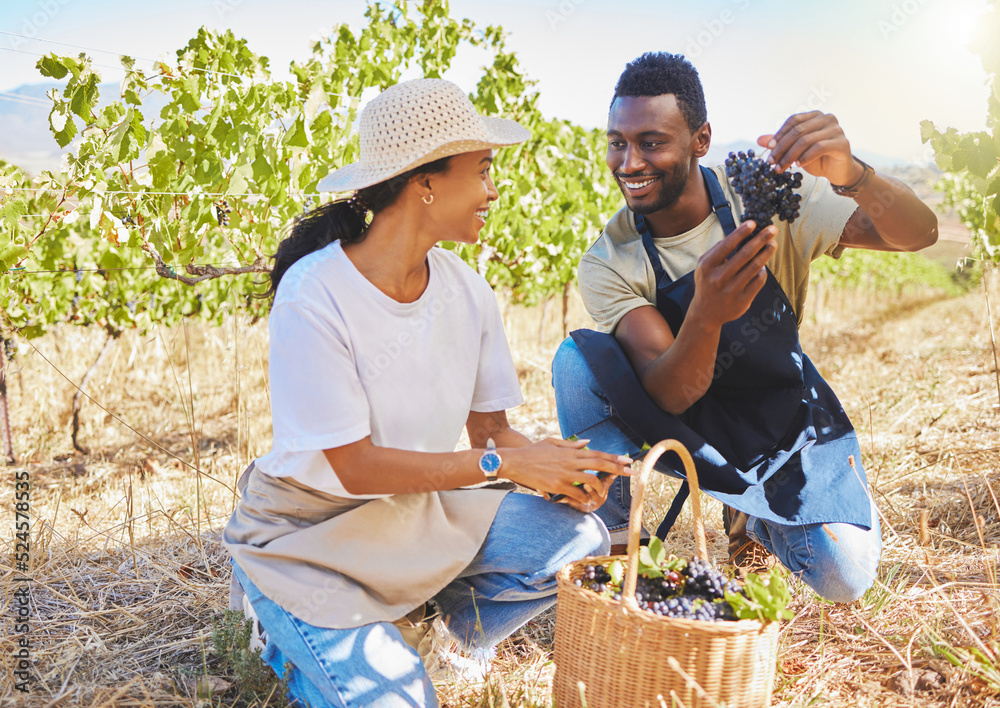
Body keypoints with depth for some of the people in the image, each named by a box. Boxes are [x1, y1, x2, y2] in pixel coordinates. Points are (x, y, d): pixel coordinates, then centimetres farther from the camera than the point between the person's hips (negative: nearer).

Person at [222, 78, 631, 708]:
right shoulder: (313, 297, -25)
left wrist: (555, 465, -23)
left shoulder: (466, 289, -6)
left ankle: (436, 614, 10)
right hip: (311, 531, -5)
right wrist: (504, 463, -28)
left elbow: (491, 425, -1)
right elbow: (355, 467, -25)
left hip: (421, 509, 6)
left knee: (578, 541, -13)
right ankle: (300, 635, 10)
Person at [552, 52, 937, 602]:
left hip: (784, 414, 1)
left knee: (844, 574, -22)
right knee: (578, 357, -28)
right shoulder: (607, 265, -18)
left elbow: (919, 236, -23)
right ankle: (610, 536, -9)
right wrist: (707, 314, -50)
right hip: (685, 422, 0)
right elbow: (671, 395, -28)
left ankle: (754, 514, 13)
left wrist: (854, 177, -45)